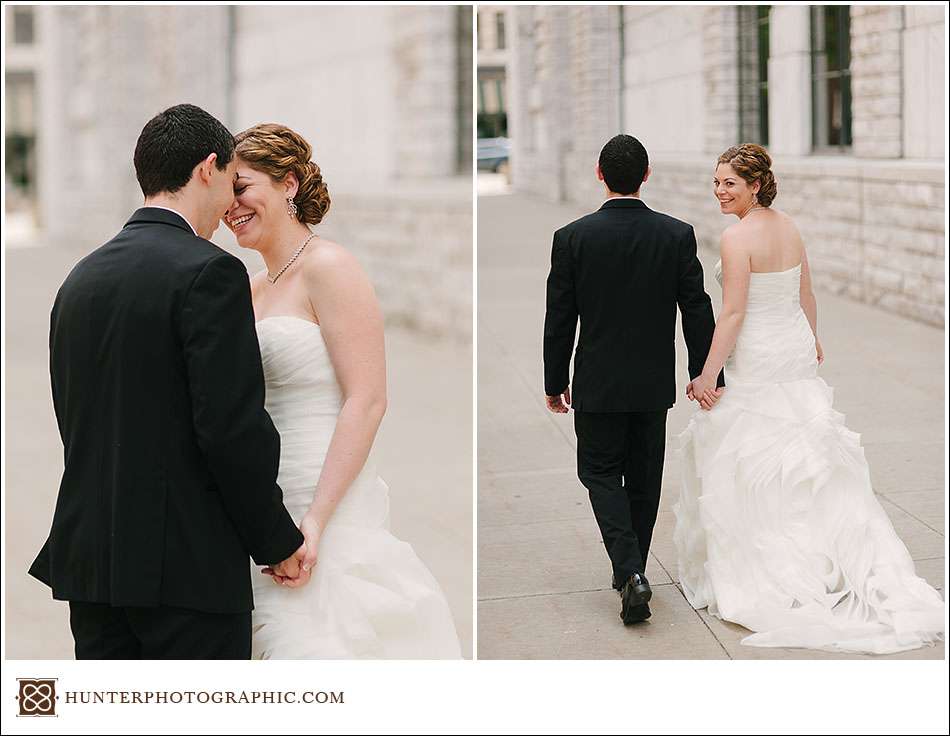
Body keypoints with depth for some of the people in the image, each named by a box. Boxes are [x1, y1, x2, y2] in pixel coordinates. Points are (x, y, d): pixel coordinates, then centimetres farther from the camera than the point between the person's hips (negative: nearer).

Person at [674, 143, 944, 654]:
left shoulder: (737, 237, -18)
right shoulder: (789, 227, 6)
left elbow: (733, 313, -20)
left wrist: (708, 373, -17)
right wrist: (812, 342, 29)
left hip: (756, 361, -8)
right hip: (797, 353, 8)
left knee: (745, 466, 3)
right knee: (811, 458, 14)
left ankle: (758, 579, 8)